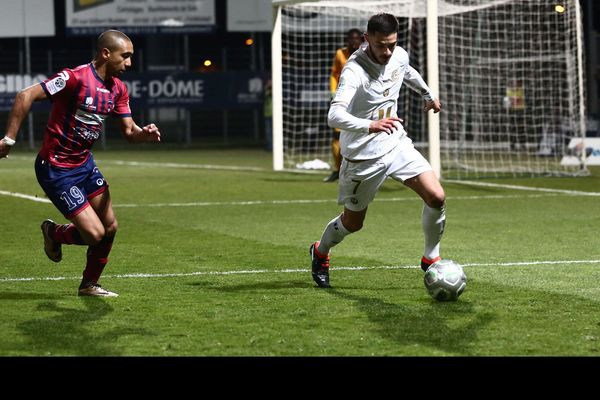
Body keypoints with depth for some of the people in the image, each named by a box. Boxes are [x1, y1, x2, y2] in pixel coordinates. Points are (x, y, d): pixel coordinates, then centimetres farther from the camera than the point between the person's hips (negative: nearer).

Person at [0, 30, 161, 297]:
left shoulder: (118, 89, 3)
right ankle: (54, 233, 21)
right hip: (56, 169, -8)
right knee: (94, 233, -11)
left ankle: (90, 285, 28)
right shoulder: (76, 78, -22)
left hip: (84, 164, 8)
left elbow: (129, 130, 8)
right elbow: (26, 96, -24)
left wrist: (145, 134, -16)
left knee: (110, 226, 9)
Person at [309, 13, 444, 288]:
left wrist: (428, 94, 37)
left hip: (396, 144, 5)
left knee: (436, 197, -13)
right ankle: (320, 253, 45)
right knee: (353, 222, 12)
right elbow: (335, 116, -43)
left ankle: (431, 260, 9)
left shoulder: (399, 56, -6)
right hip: (362, 156, -5)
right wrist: (371, 126, -58)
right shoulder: (354, 71, -28)